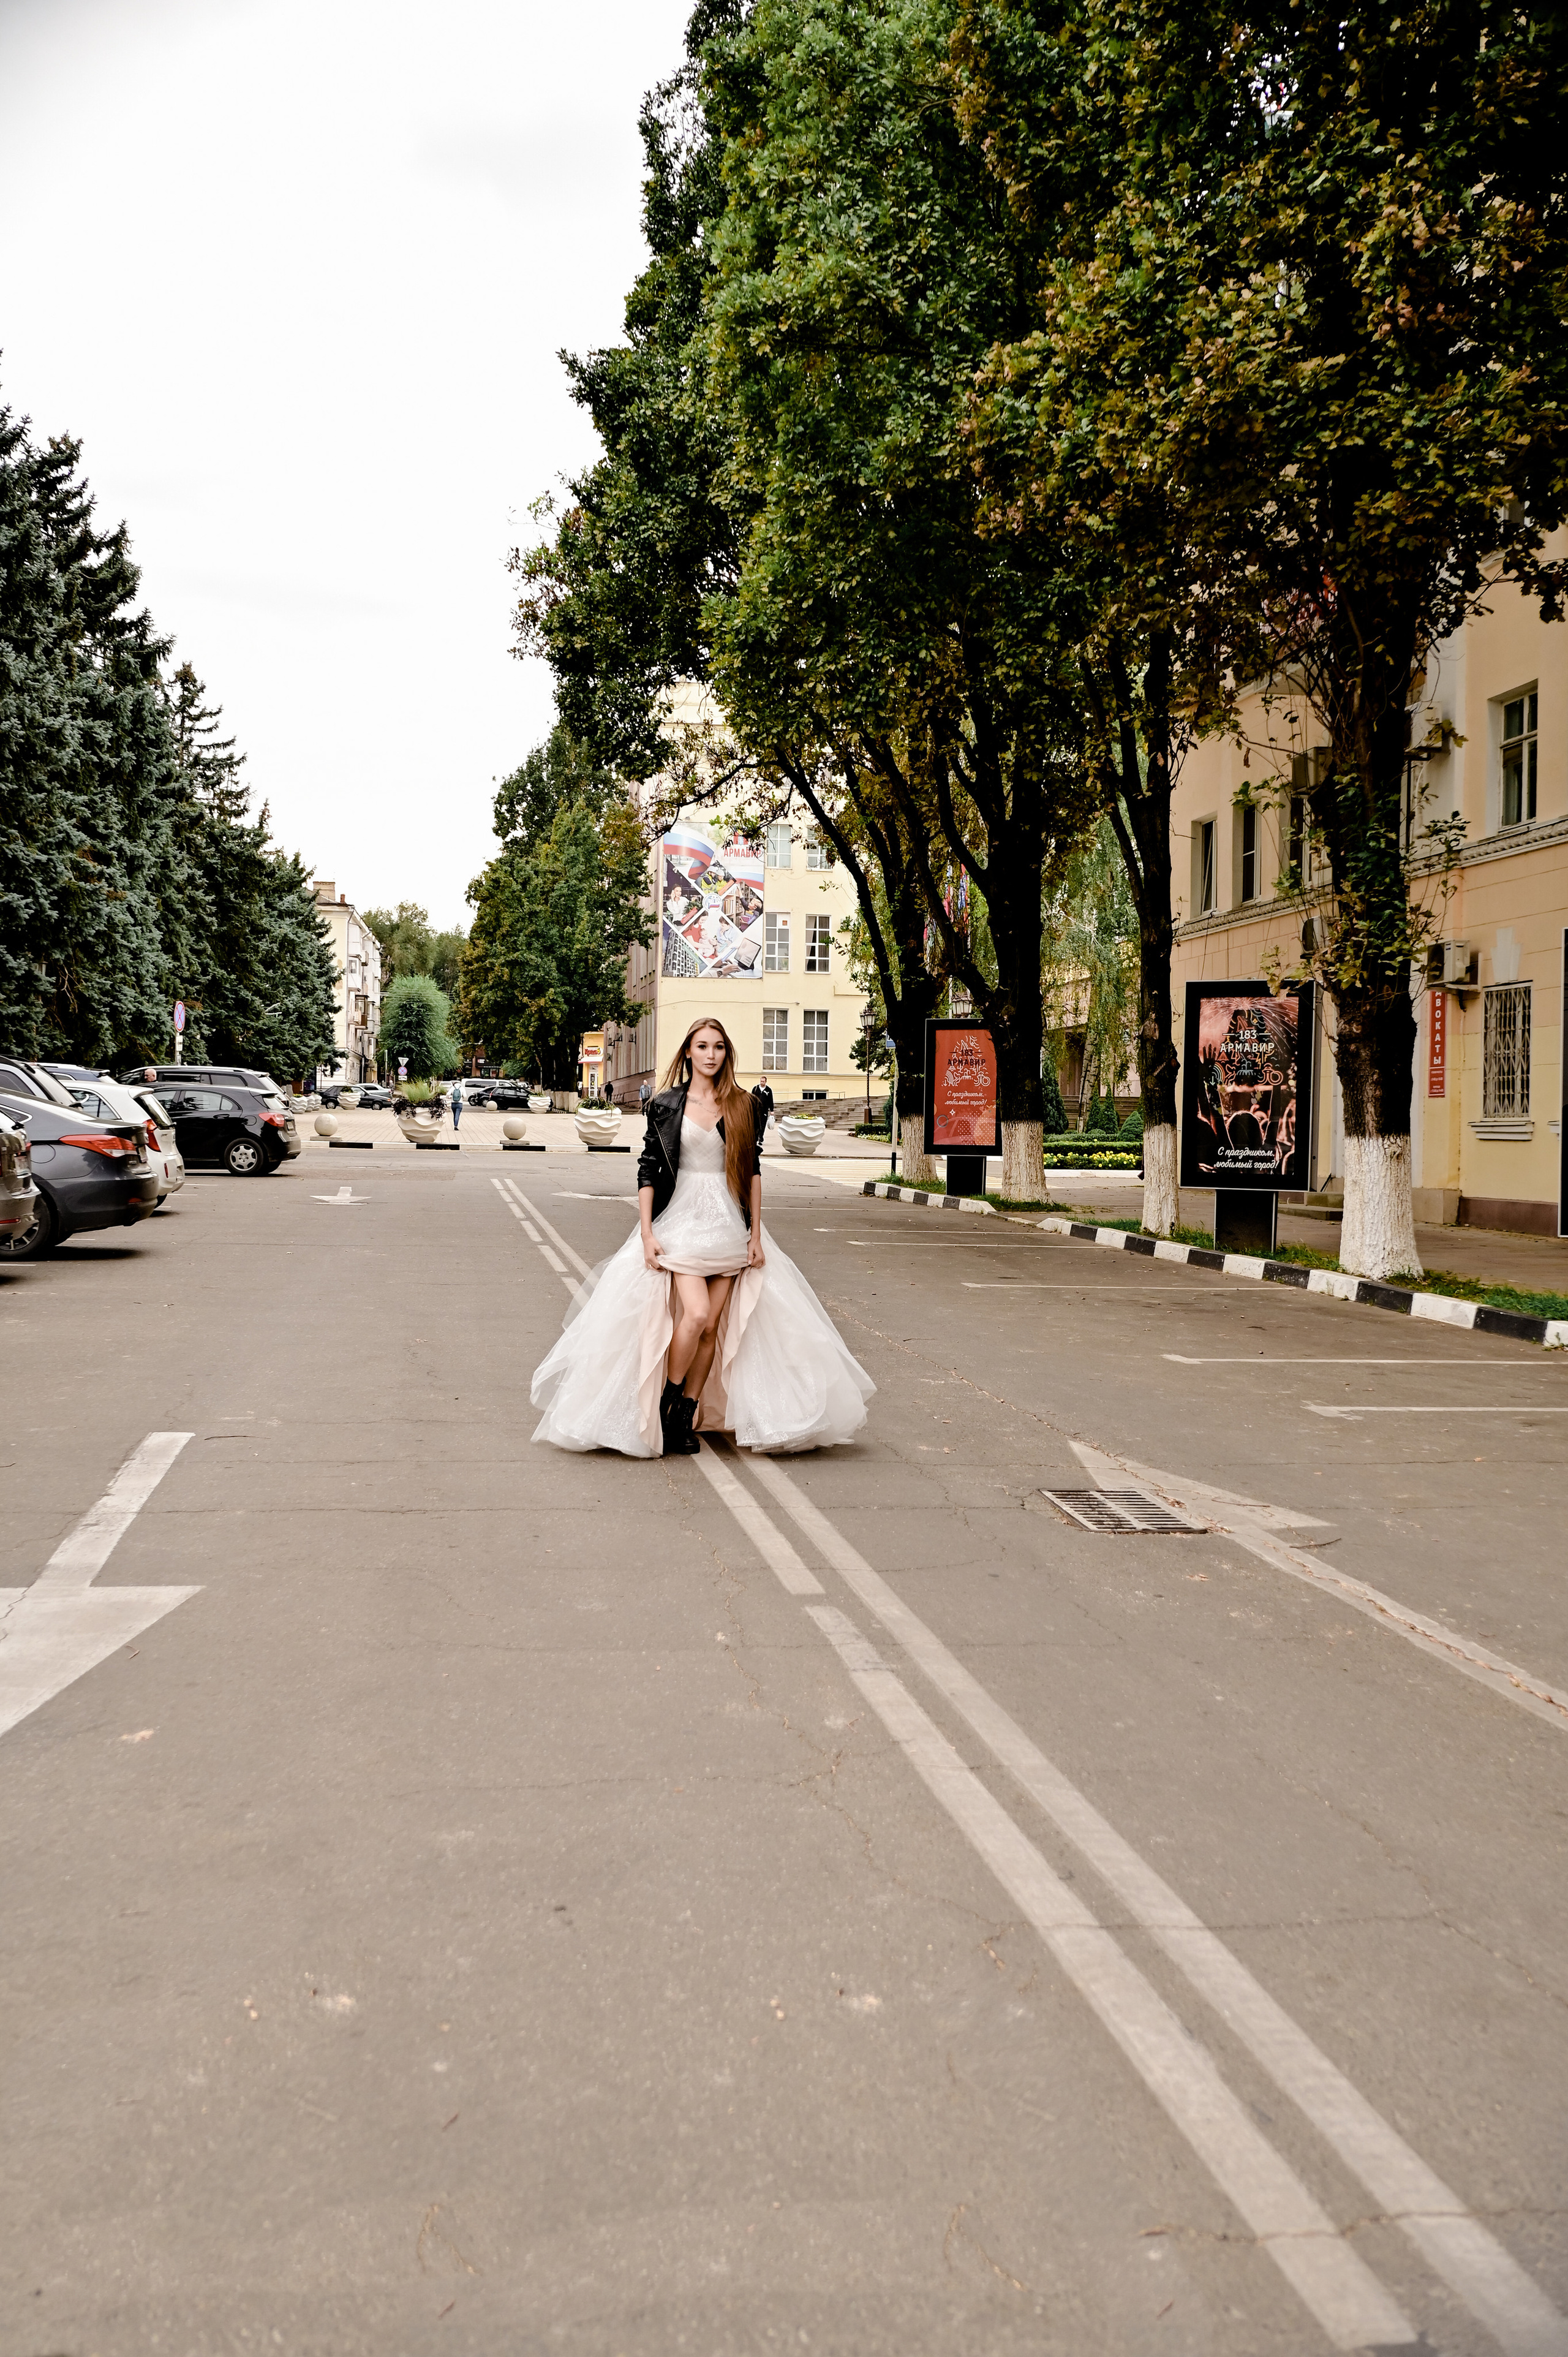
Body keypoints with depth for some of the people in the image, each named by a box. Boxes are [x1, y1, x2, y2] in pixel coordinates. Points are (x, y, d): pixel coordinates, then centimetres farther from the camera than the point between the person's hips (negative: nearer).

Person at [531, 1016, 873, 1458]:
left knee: (713, 1326, 0)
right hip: (682, 1221, -2)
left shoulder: (744, 1105, 6)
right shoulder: (667, 1105, 2)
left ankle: (688, 1417, 10)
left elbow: (753, 1169, 8)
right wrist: (646, 1233, -6)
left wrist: (756, 1233, 3)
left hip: (729, 1226, 3)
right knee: (694, 1314, -18)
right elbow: (648, 1169, 2)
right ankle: (666, 1407, -1)